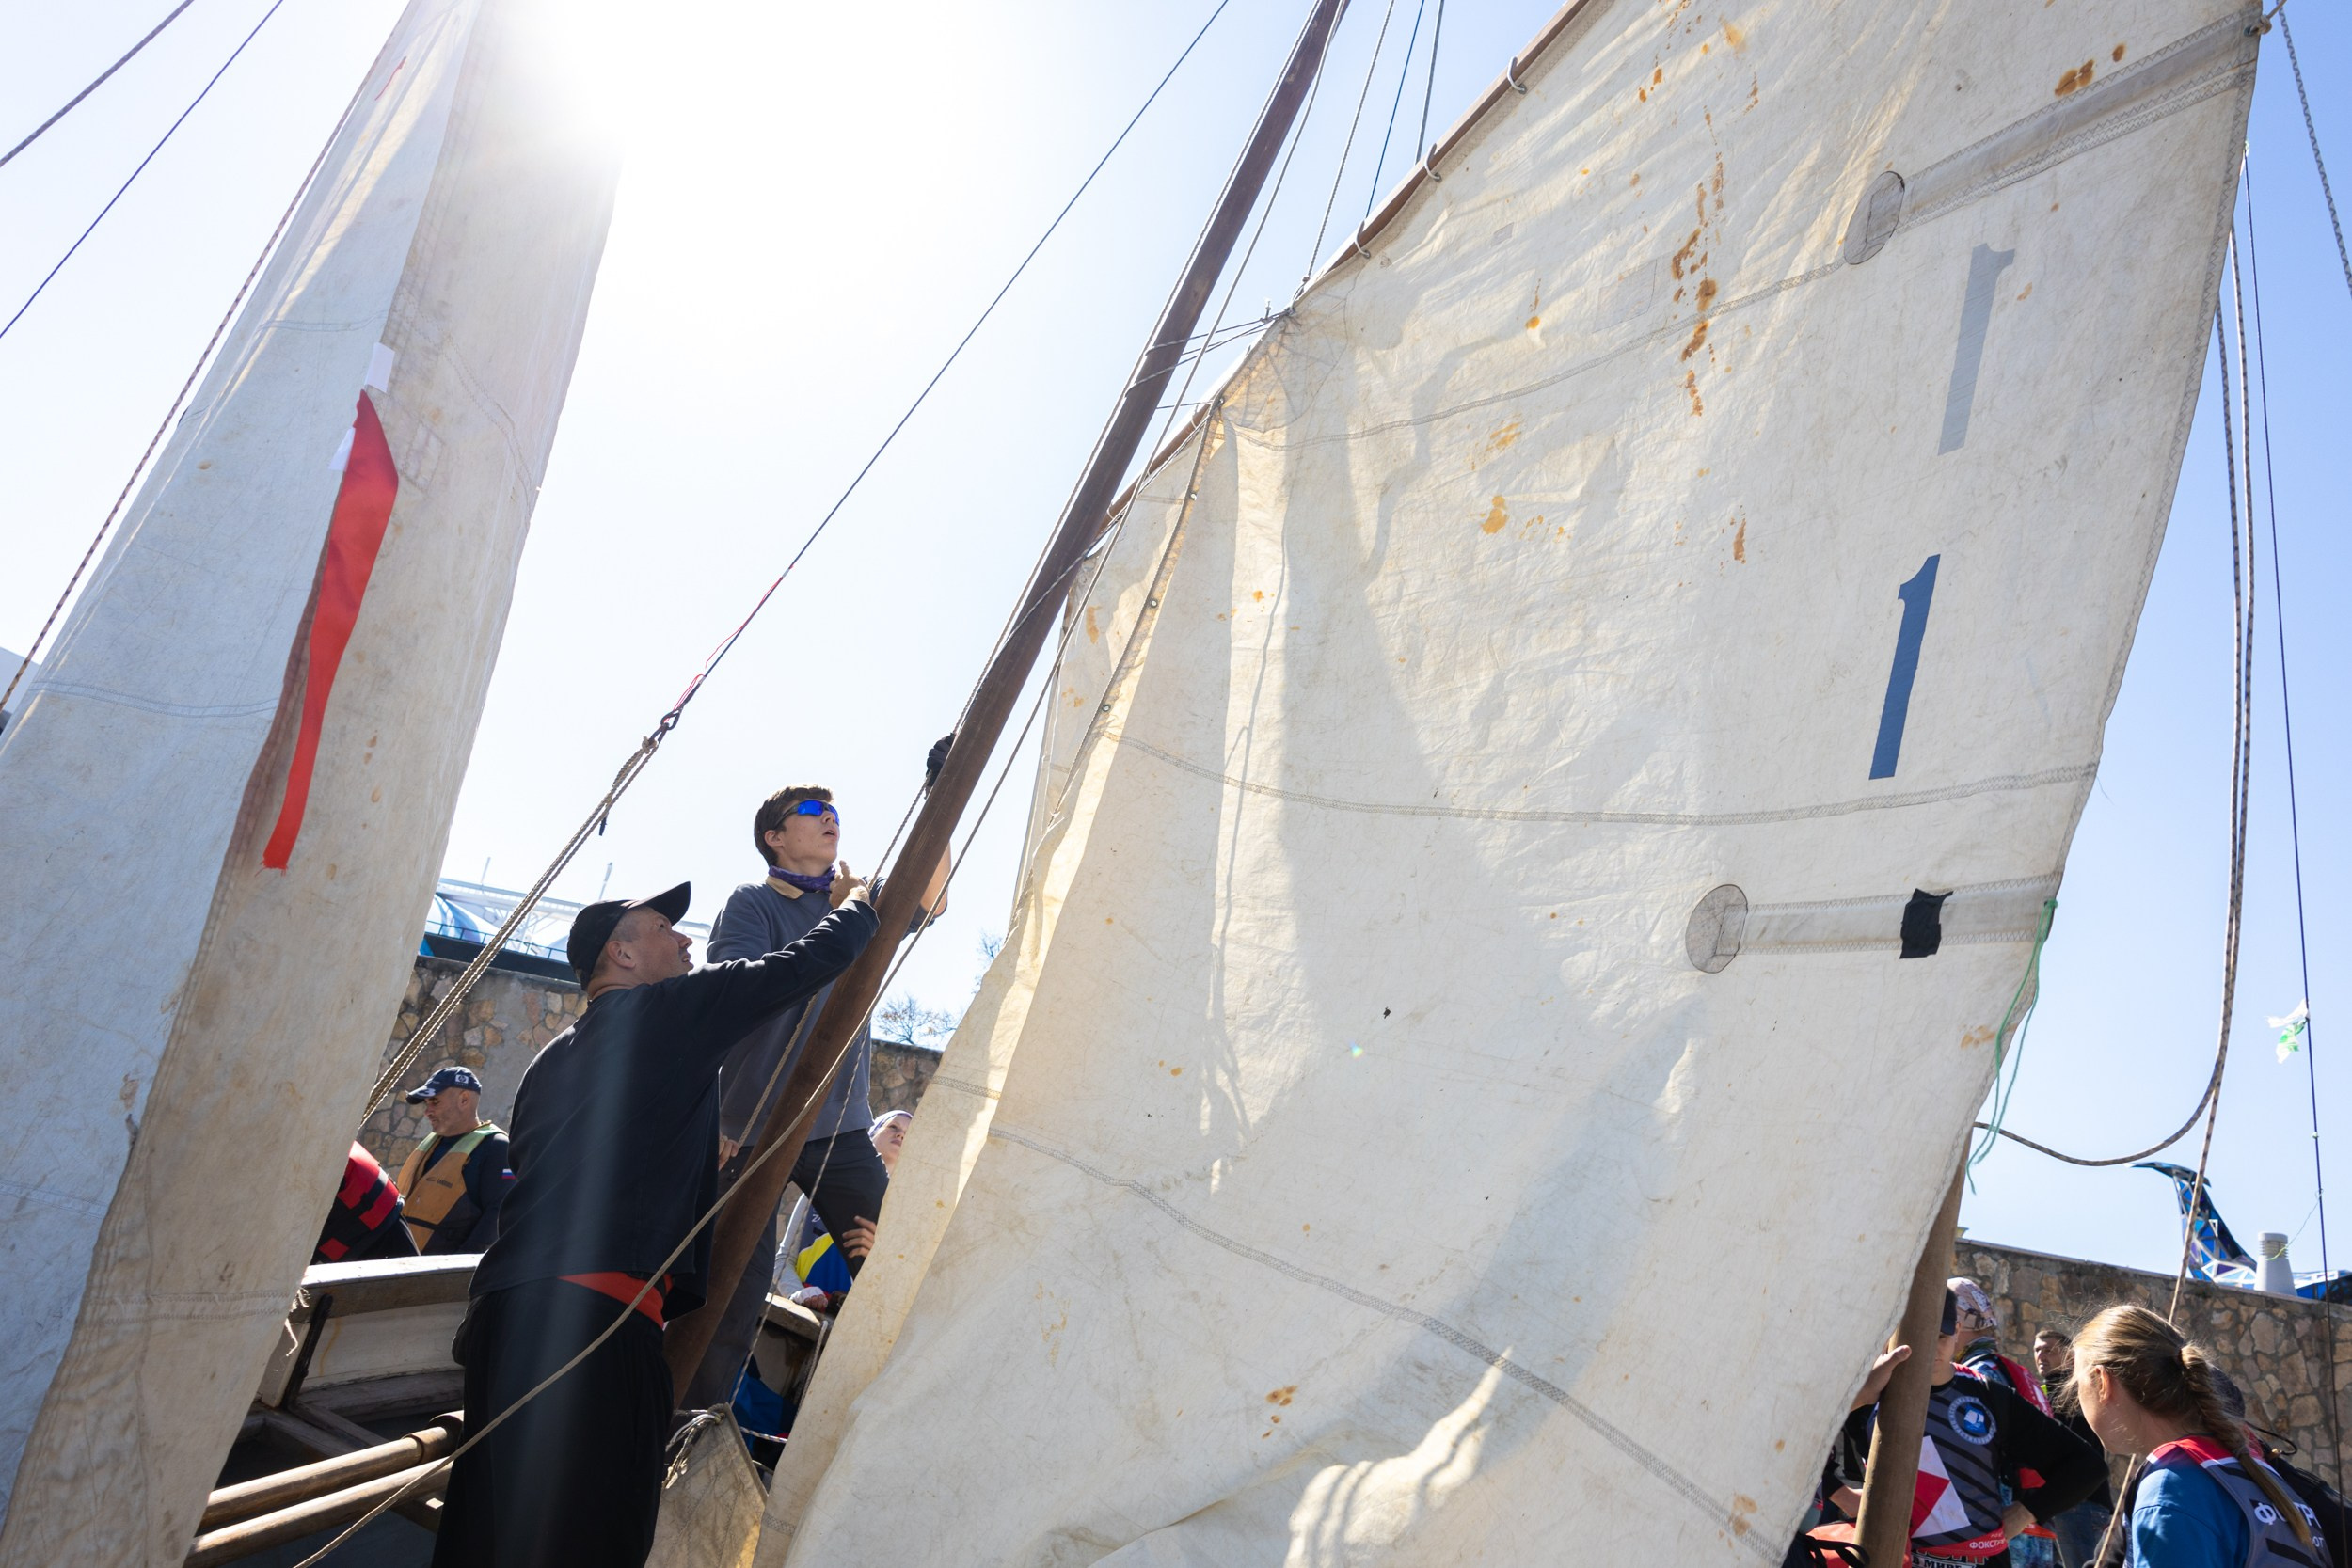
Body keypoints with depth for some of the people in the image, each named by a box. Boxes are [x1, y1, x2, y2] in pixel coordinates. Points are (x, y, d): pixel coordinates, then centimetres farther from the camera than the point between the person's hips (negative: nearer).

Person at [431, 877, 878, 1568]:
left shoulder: (554, 1058, 25)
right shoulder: (672, 1008, 1)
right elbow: (813, 960, 3)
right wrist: (856, 902, 23)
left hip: (503, 1304, 9)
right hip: (599, 1311, -9)